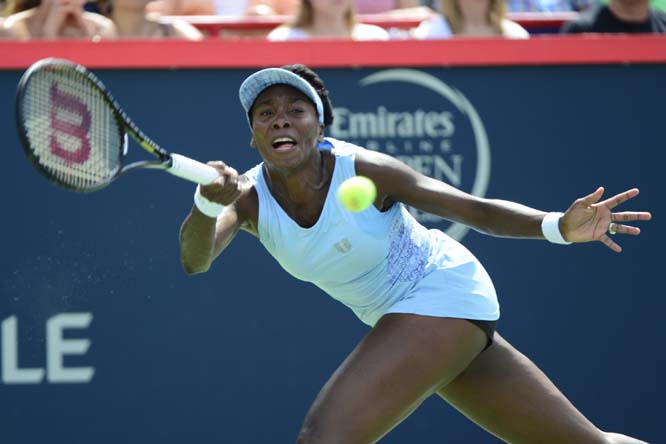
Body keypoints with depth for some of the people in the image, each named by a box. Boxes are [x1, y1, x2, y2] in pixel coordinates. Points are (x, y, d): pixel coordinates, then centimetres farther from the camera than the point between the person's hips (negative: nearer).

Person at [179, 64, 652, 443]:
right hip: (398, 319, 6)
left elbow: (476, 210, -17)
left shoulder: (361, 170, -21)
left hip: (445, 293, -6)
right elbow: (196, 260, -28)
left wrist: (559, 226, -34)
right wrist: (207, 202, -50)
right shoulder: (249, 197, -9)